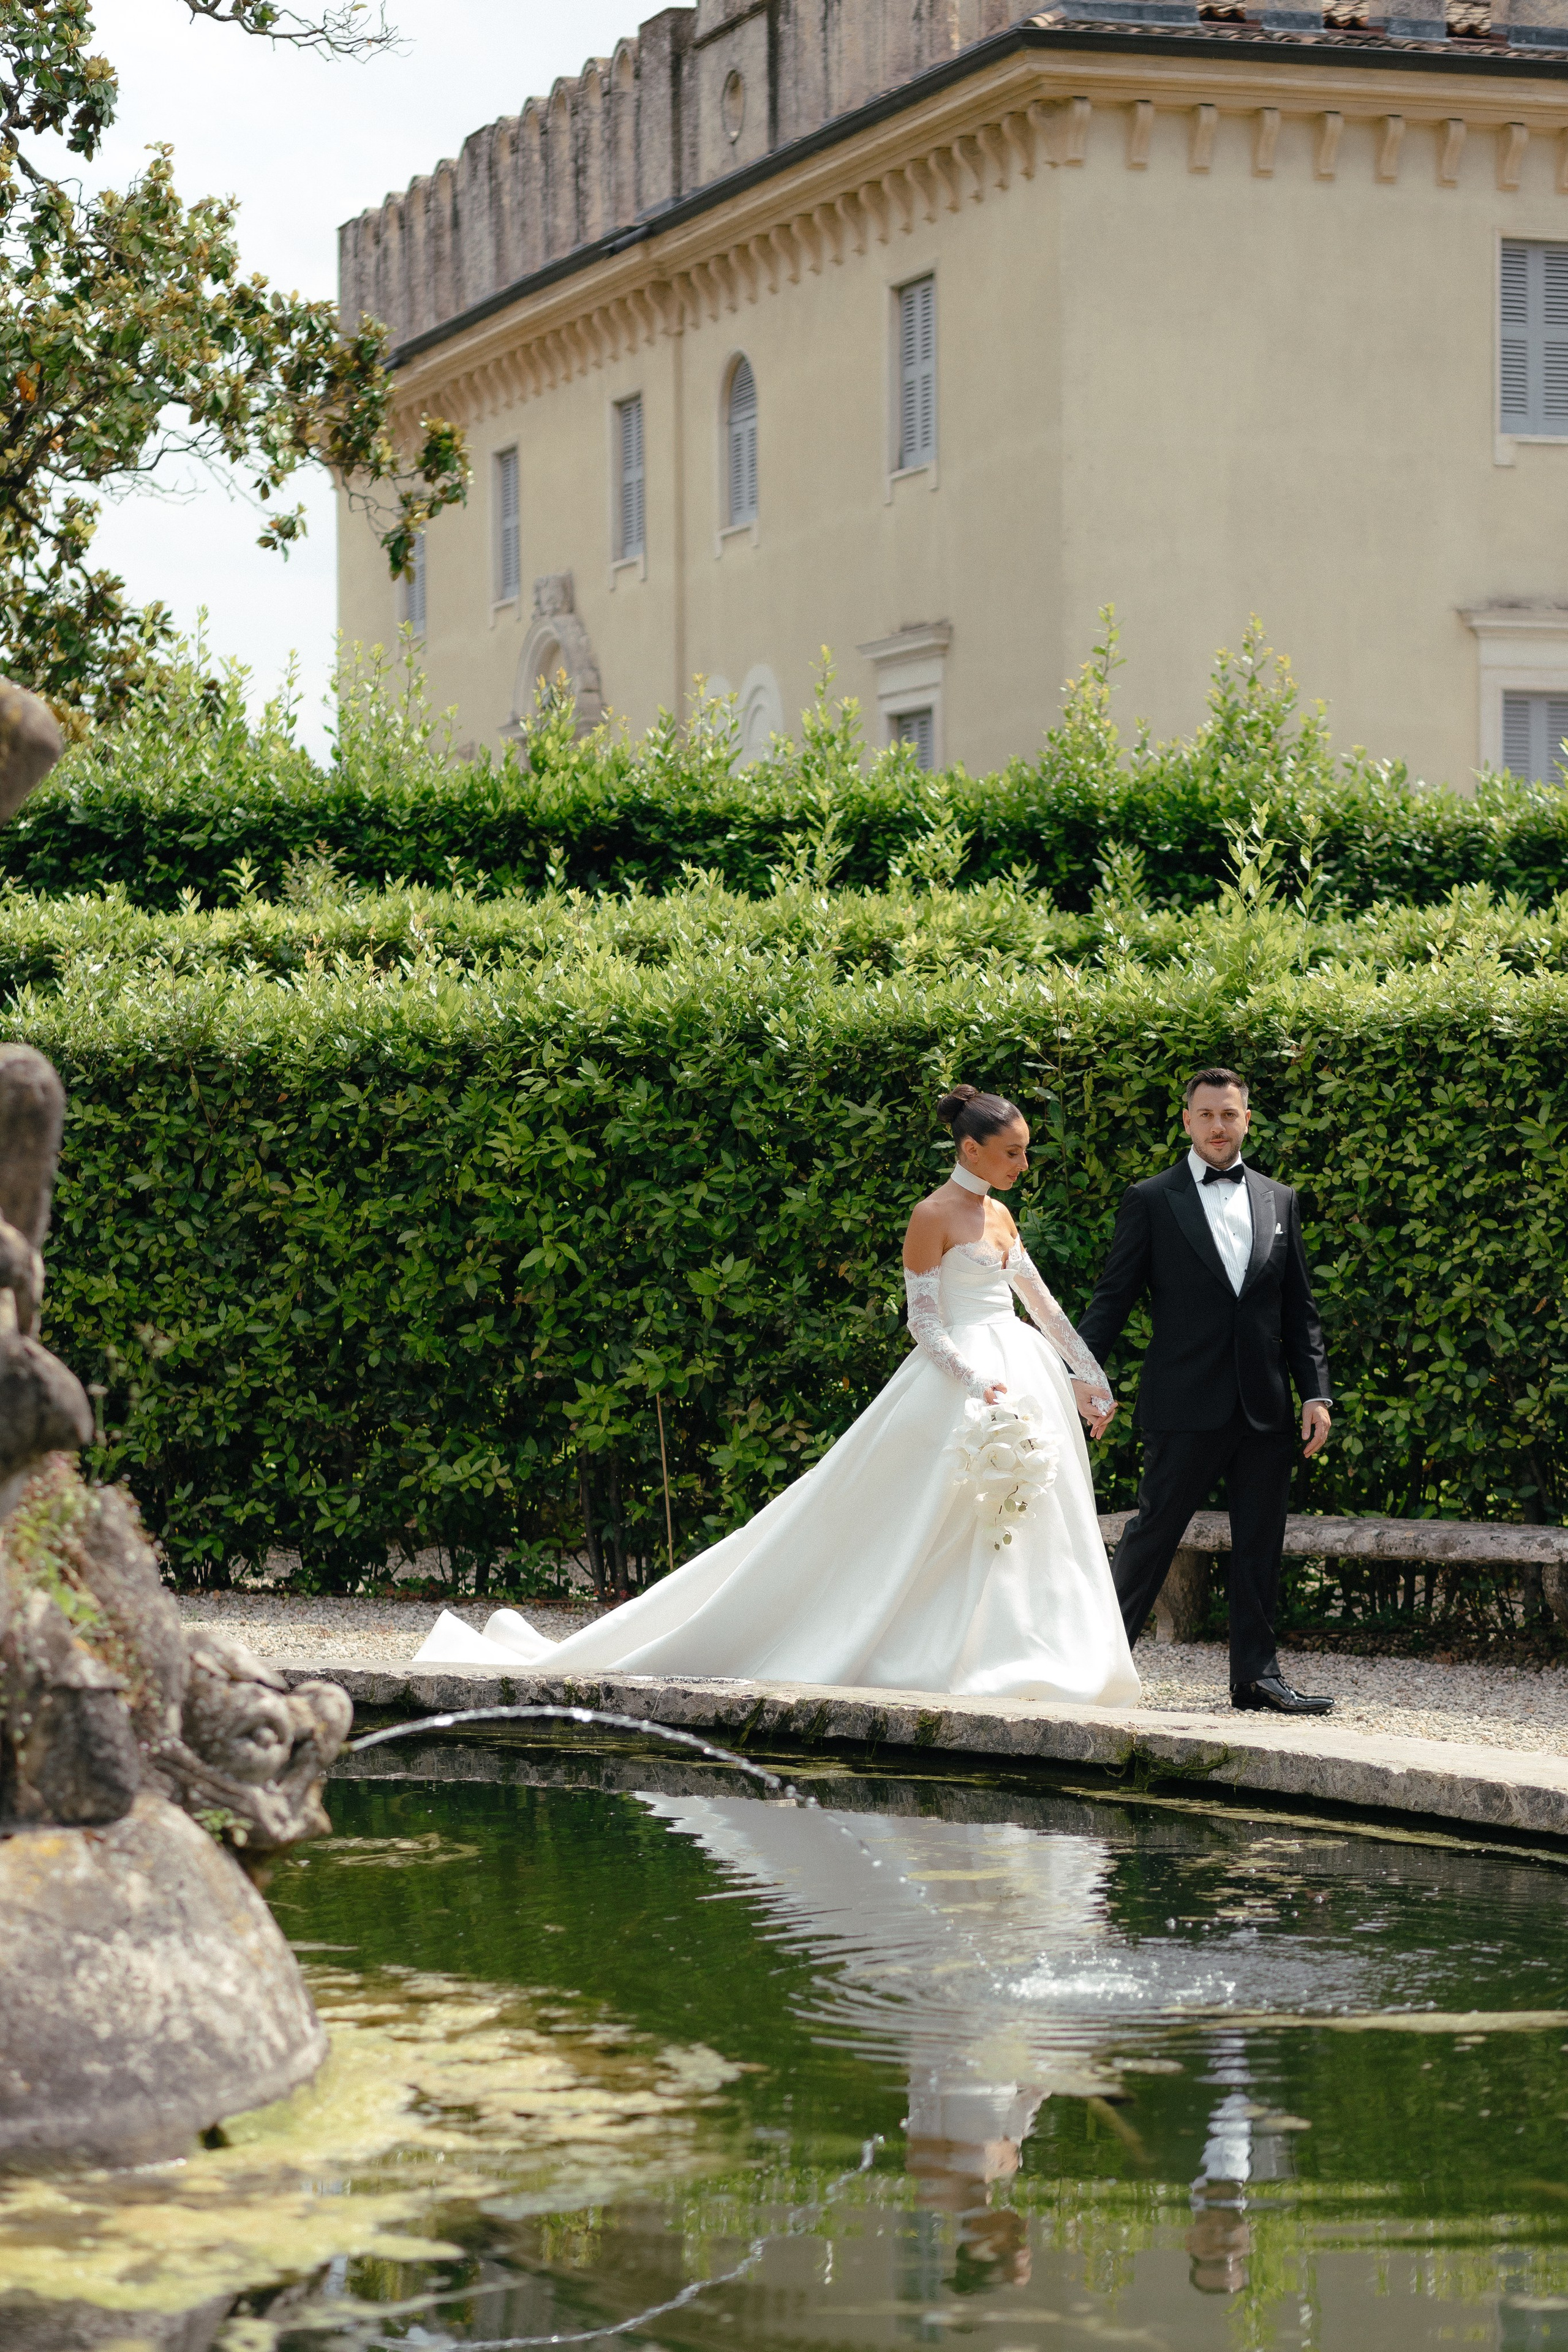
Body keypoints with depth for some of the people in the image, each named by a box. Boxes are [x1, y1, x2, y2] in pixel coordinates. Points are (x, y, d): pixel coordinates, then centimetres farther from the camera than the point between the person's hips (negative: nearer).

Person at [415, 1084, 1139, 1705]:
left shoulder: (1000, 1217, 14)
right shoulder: (934, 1217, -9)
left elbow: (1043, 1304, 22)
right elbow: (924, 1323, -12)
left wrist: (1085, 1377, 21)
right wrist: (978, 1385, -24)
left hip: (1020, 1380, 8)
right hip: (958, 1382, -8)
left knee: (1028, 1527, 2)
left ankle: (1025, 1664, 4)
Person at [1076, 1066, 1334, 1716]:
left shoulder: (1279, 1201, 13)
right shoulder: (1151, 1200, 2)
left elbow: (1300, 1308, 14)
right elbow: (1112, 1298, 0)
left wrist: (1316, 1393, 6)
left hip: (1264, 1408, 4)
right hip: (1187, 1405, -4)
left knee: (1261, 1545, 6)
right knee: (1152, 1533, -2)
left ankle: (1256, 1674, 12)